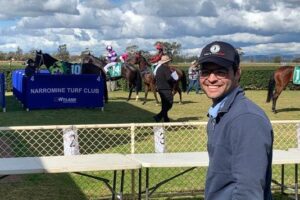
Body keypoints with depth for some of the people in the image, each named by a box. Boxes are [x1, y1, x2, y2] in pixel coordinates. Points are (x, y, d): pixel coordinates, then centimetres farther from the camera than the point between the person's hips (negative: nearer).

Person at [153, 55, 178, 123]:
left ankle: (166, 119, 20)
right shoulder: (166, 68, -15)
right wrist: (174, 79, -5)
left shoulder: (158, 68, 12)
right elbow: (169, 78, -23)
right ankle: (159, 116, -17)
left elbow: (156, 78, 20)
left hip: (159, 88, 9)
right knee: (169, 104, -6)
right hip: (166, 89, -9)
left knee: (164, 104, 15)